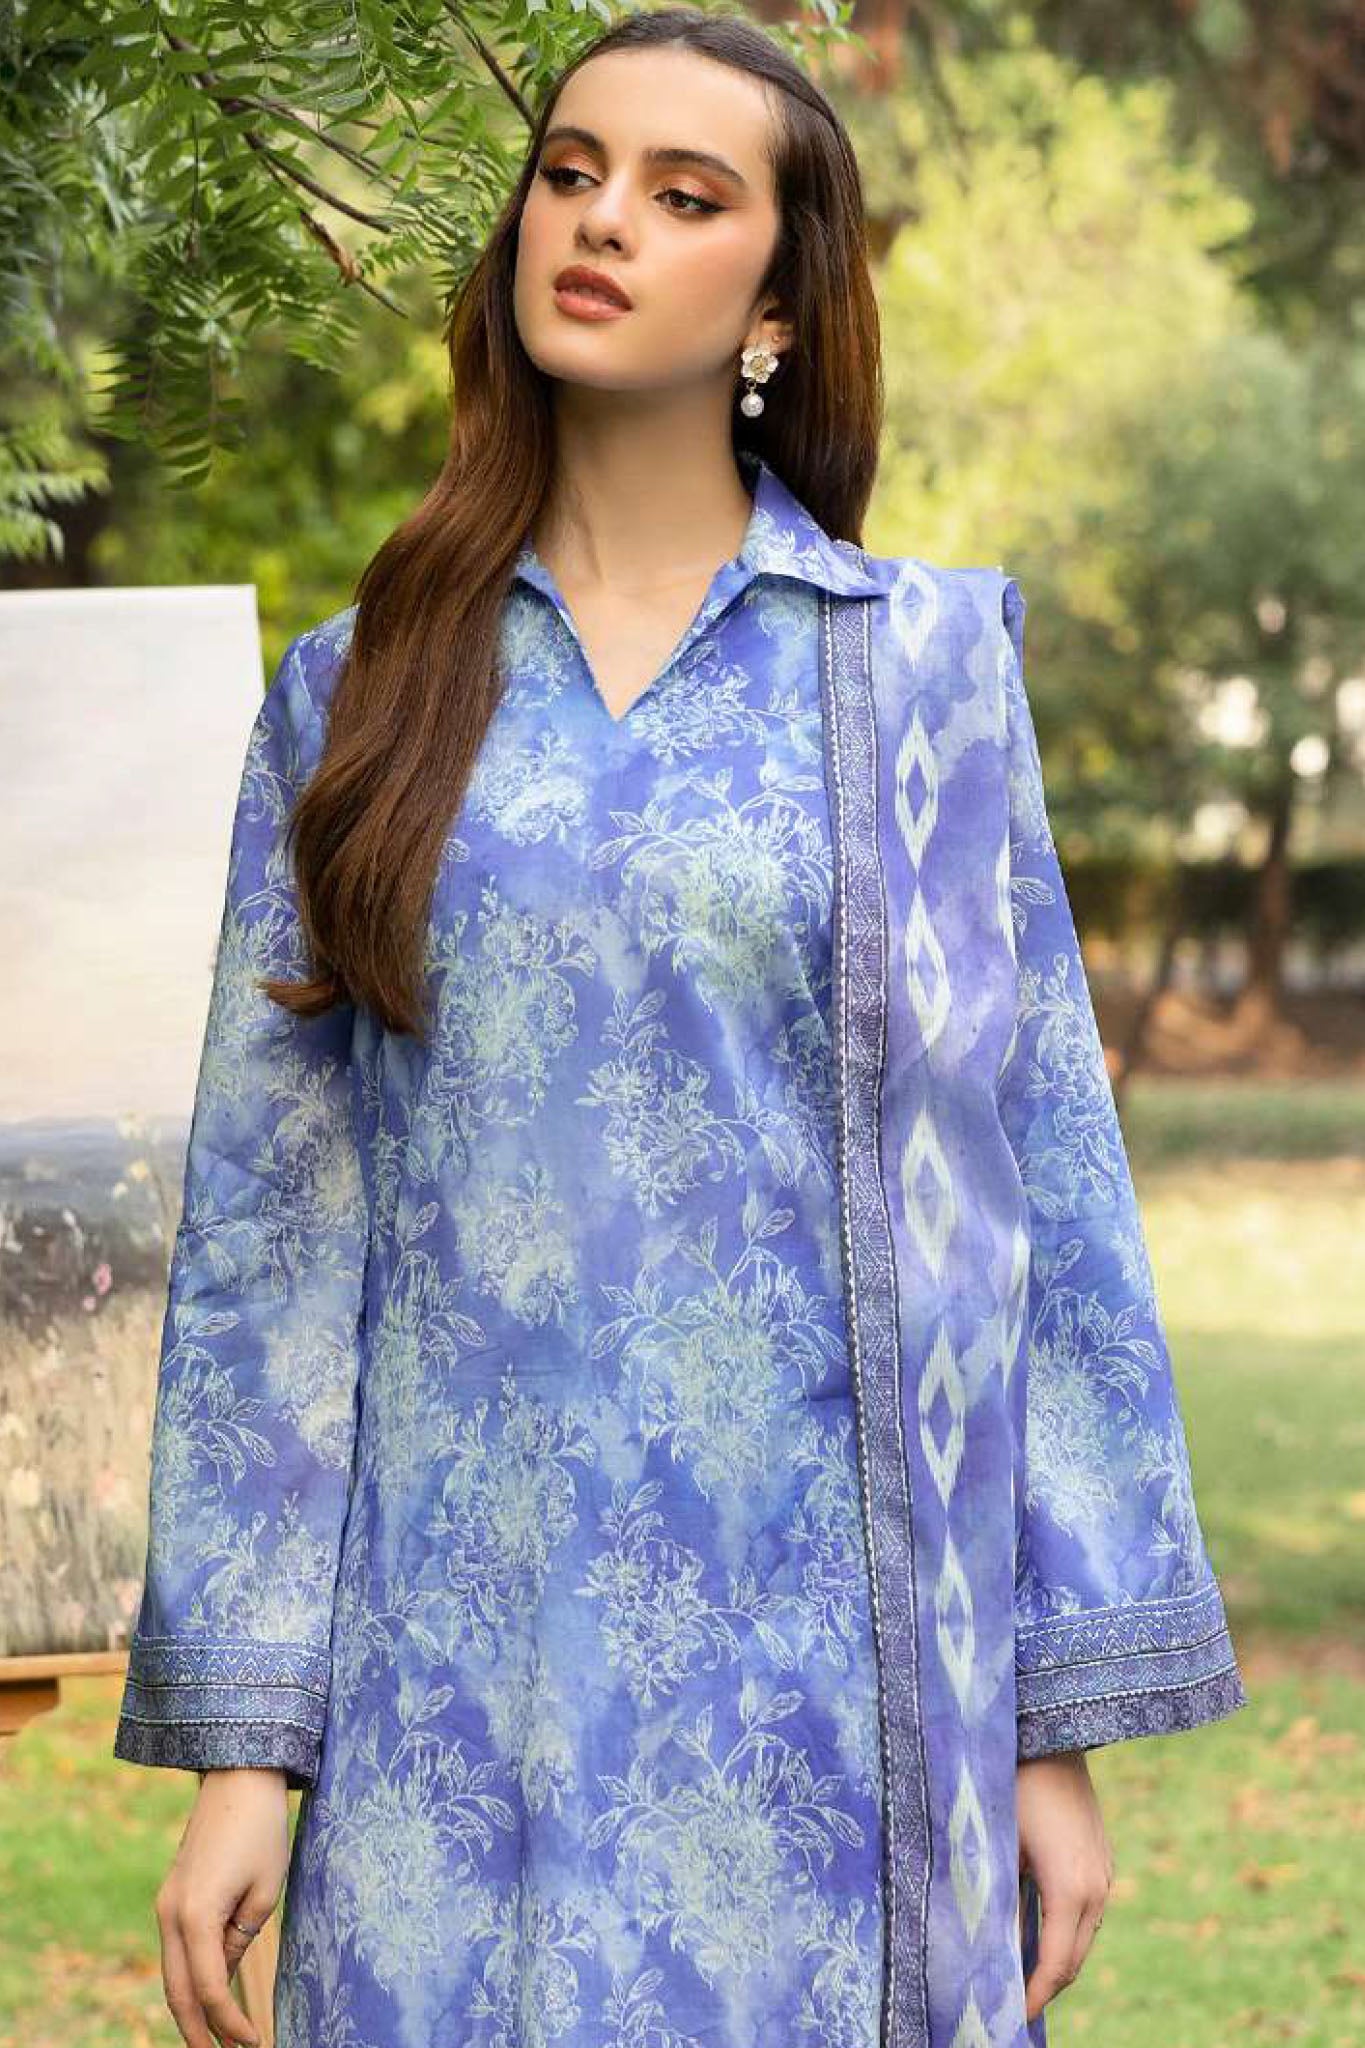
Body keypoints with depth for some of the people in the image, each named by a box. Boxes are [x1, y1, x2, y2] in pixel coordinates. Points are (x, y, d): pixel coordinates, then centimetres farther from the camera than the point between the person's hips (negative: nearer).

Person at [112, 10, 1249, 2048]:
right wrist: (240, 1742, 0)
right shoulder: (359, 692, 8)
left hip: (819, 1661, -1)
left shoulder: (921, 662, 4)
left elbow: (1031, 1180, 3)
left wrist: (1057, 1728, -1)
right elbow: (267, 1224, 6)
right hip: (454, 1677, 1)